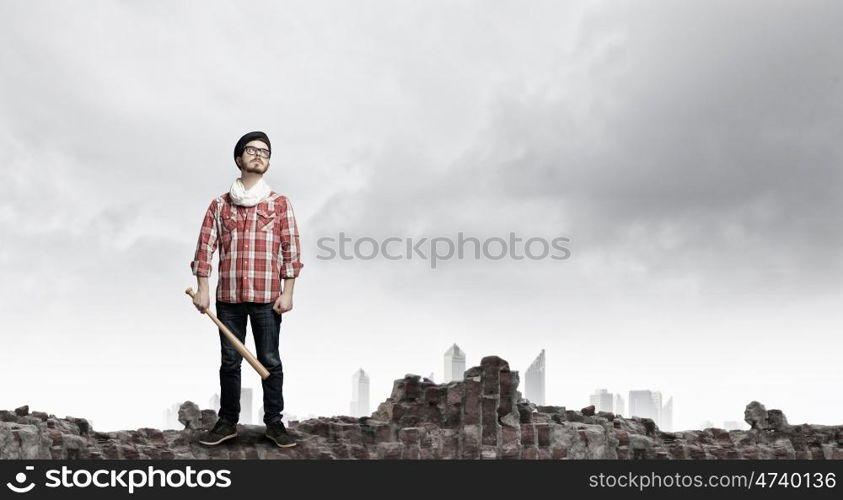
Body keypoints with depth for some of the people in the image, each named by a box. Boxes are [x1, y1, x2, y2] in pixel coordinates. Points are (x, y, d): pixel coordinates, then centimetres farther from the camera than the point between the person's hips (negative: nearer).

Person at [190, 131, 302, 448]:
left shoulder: (279, 204, 5)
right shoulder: (219, 205, 8)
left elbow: (291, 250, 1)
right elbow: (205, 247, 6)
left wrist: (288, 292, -5)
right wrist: (202, 289, -2)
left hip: (267, 298, -1)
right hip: (228, 297, 1)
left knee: (270, 361, 4)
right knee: (230, 361, 9)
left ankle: (274, 422, 13)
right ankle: (227, 422, 18)